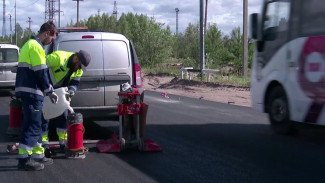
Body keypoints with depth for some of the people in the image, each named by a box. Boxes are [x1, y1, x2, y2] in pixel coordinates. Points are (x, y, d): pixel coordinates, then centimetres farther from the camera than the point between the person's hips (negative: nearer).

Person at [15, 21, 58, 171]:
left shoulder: (29, 44, 20)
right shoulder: (36, 47, -13)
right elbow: (41, 72, -16)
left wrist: (47, 89, 21)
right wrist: (50, 91, -6)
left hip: (27, 91, 10)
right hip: (32, 92, -10)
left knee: (35, 125, 15)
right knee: (32, 125, -7)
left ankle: (38, 155, 21)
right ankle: (24, 159, -6)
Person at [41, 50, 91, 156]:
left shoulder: (79, 70, -4)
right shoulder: (59, 57, -29)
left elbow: (75, 83, -2)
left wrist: (71, 90, -26)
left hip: (59, 91, 8)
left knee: (63, 114, 6)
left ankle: (63, 143, 16)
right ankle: (44, 144, -1)